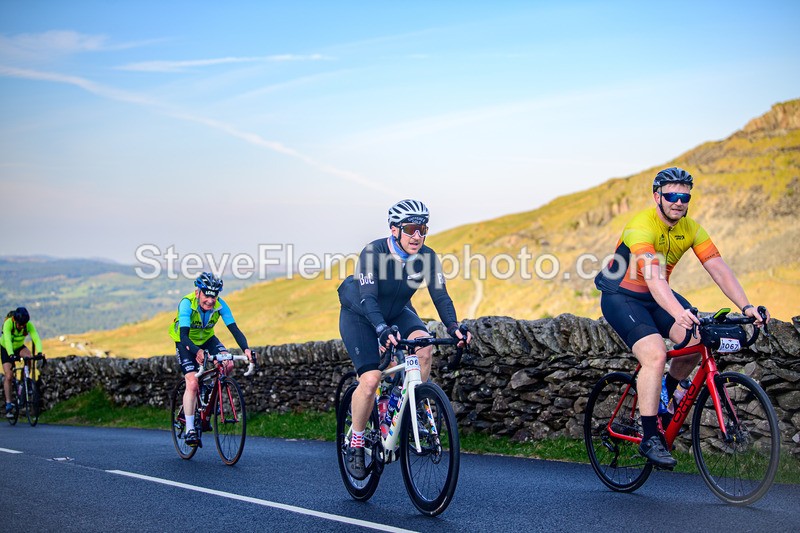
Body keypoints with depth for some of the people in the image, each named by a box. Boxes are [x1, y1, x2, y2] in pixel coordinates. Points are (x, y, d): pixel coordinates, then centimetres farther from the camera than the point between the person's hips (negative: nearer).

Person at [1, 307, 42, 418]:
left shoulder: (29, 325, -25)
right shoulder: (8, 323, -33)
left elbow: (36, 338, -35)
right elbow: (7, 340, -44)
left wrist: (39, 352, -52)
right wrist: (11, 354, -58)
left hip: (19, 347, 2)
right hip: (6, 349, -2)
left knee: (29, 356, -31)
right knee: (9, 376, -13)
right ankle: (8, 404, -6)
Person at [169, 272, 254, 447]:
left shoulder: (220, 305, -23)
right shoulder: (186, 303, -32)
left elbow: (234, 329, -28)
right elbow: (183, 335, -41)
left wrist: (246, 349, -46)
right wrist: (197, 352, -60)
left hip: (207, 339, 4)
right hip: (186, 343, -3)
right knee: (192, 384, -20)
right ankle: (190, 430, -11)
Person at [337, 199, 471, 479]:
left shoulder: (427, 257, -18)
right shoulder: (373, 253, -30)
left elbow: (440, 296, -22)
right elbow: (368, 298, -38)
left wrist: (453, 326, -41)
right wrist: (383, 330, -55)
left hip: (397, 312, 4)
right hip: (359, 315, -4)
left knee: (424, 344, -28)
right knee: (370, 379, -20)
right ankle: (356, 443, 1)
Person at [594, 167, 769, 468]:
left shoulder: (690, 229, -6)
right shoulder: (642, 226, -26)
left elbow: (719, 269, -11)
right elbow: (653, 277, -40)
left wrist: (746, 306, -25)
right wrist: (679, 314, -54)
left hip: (656, 297, 7)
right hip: (621, 297, -7)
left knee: (699, 338, -14)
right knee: (655, 355, -26)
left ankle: (665, 392, 12)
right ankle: (650, 439, -20)